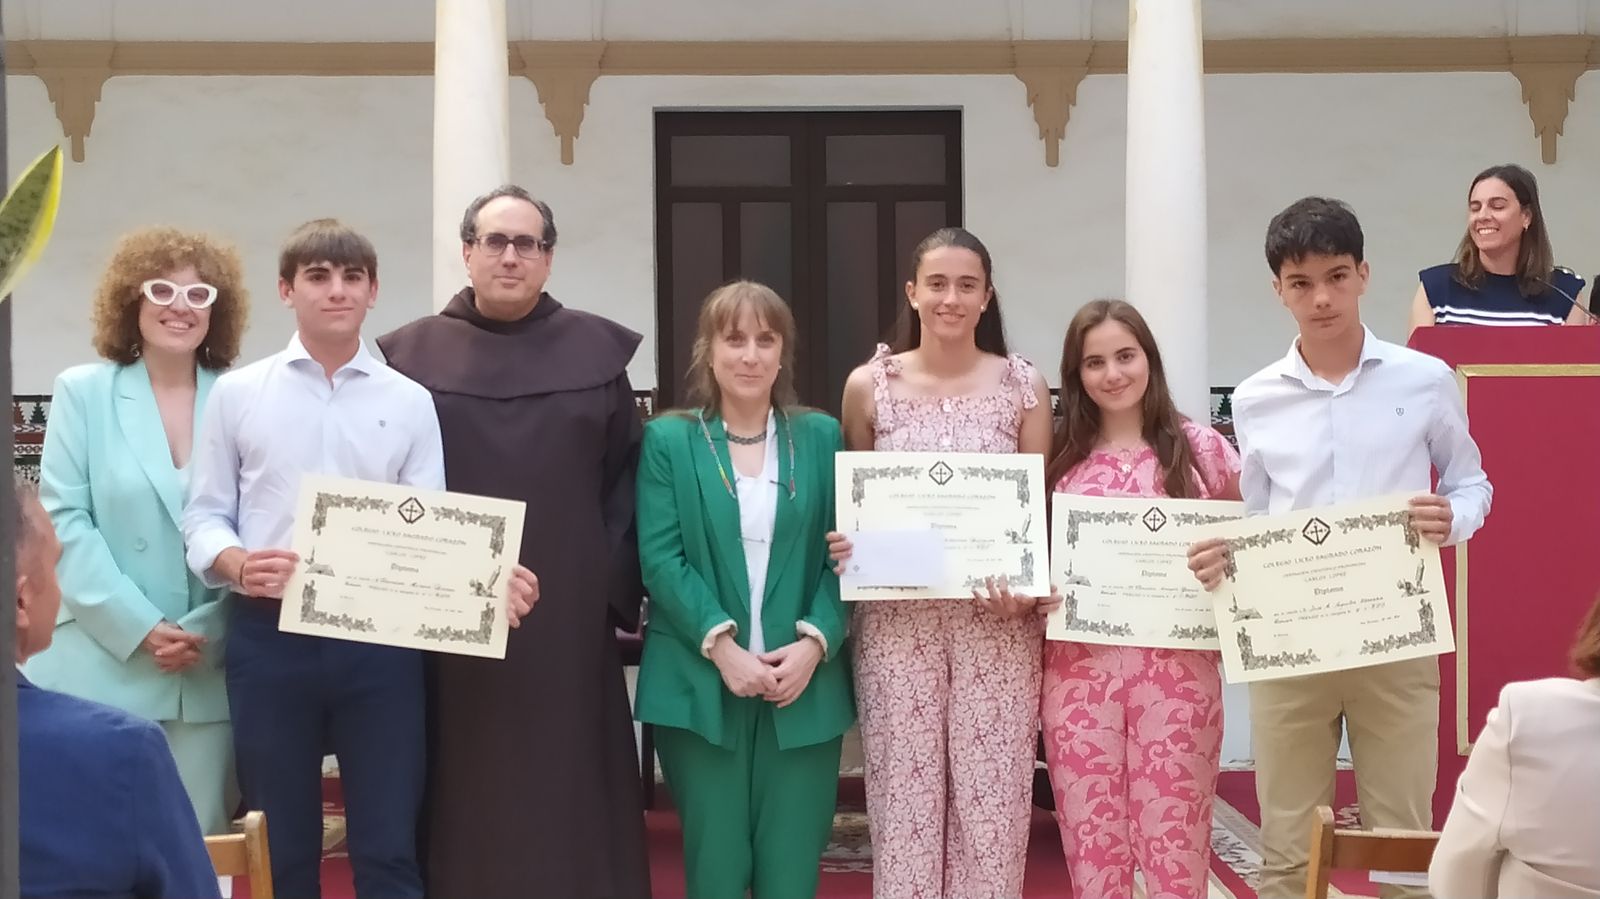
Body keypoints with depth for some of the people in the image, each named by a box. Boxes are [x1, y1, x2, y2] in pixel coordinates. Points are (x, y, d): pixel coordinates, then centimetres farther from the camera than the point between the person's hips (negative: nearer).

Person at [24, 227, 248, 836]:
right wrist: (139, 628, -11)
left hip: (207, 670, 1)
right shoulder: (83, 393, 3)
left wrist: (207, 630, -9)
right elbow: (63, 521, -3)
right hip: (103, 668, -1)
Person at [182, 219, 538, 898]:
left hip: (380, 639, 0)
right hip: (269, 638, 0)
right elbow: (204, 516, 5)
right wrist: (239, 565, -17)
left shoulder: (410, 402, 5)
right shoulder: (236, 393, 4)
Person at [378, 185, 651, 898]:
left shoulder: (597, 351, 7)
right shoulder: (411, 356, 5)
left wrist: (615, 588, -4)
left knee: (568, 802, 4)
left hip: (568, 622, 0)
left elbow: (629, 478, 6)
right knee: (461, 806, 5)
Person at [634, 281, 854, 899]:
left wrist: (815, 642, -11)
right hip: (700, 685, -1)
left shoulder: (821, 437, 9)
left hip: (804, 685, 1)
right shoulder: (668, 439, 4)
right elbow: (659, 558, -5)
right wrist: (720, 644, -15)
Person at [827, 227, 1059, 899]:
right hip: (896, 621, 0)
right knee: (904, 798, 4)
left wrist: (1029, 587, -13)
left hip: (997, 622, 0)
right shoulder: (869, 385, 2)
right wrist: (843, 545, -10)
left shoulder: (1023, 386, 2)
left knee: (991, 799, 2)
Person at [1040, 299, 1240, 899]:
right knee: (1092, 850, 7)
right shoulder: (1060, 459, 5)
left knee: (1174, 849, 3)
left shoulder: (1199, 448, 3)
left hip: (1176, 668, -1)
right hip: (1080, 670, 1)